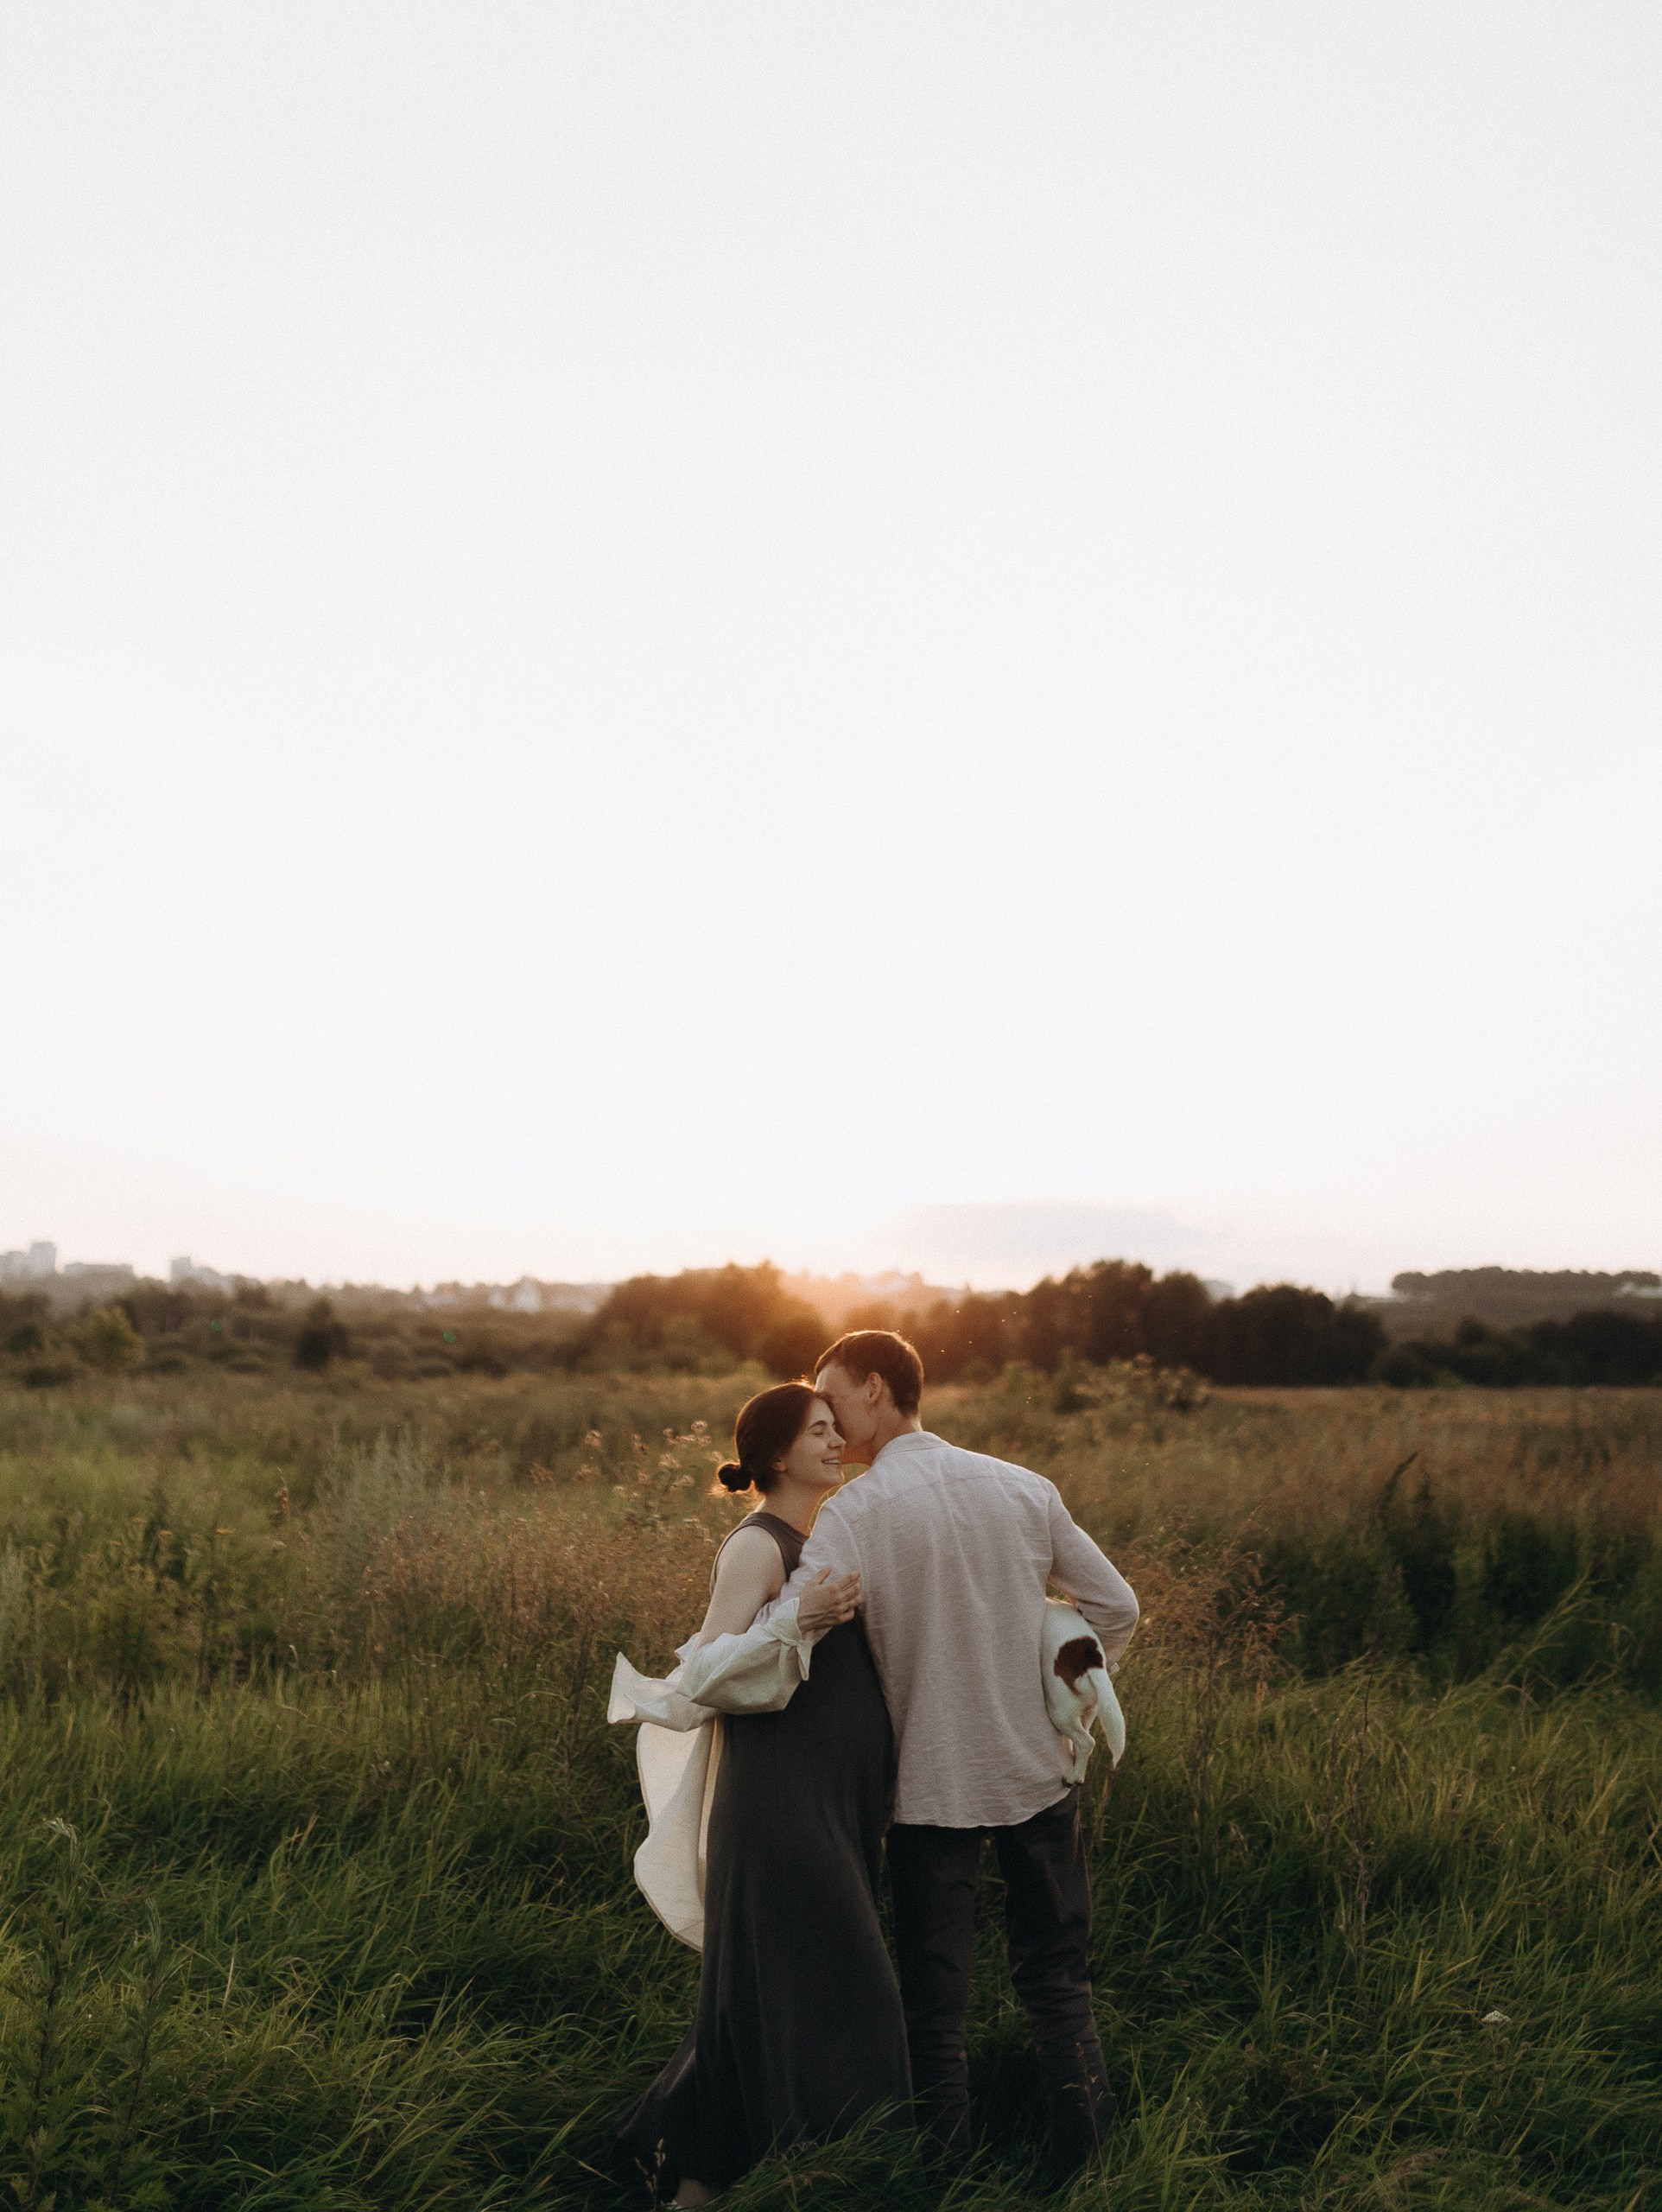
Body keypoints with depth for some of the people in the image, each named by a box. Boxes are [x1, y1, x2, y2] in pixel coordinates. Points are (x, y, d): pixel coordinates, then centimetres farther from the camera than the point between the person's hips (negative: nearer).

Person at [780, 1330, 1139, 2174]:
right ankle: (1082, 2143, 26)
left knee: (933, 1985, 13)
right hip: (1036, 1768, 4)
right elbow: (1115, 1607, 4)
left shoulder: (855, 1511, -15)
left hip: (929, 1780, -3)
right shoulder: (1025, 1490, -2)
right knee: (1055, 1974, 19)